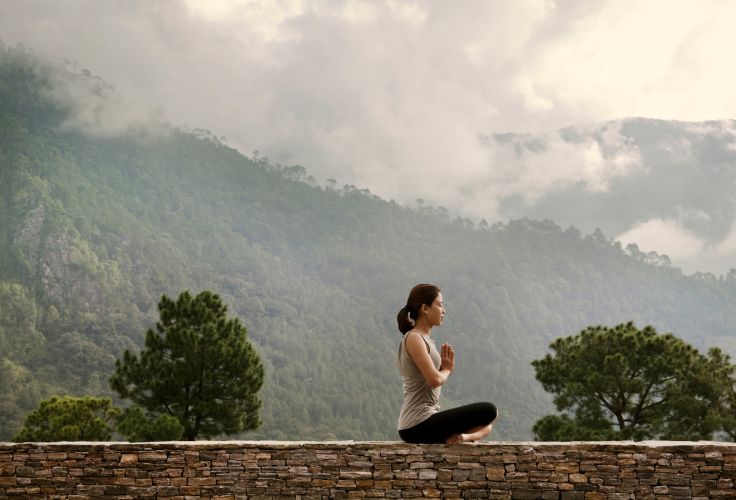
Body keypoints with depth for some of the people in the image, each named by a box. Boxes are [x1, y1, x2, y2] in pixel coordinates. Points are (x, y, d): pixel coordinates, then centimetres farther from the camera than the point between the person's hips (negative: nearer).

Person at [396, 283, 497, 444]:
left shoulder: (424, 339, 19)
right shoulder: (413, 338, -11)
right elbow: (434, 379, -21)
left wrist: (445, 369, 4)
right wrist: (447, 371, 1)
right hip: (418, 425, -10)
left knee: (486, 426, 18)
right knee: (488, 411, -16)